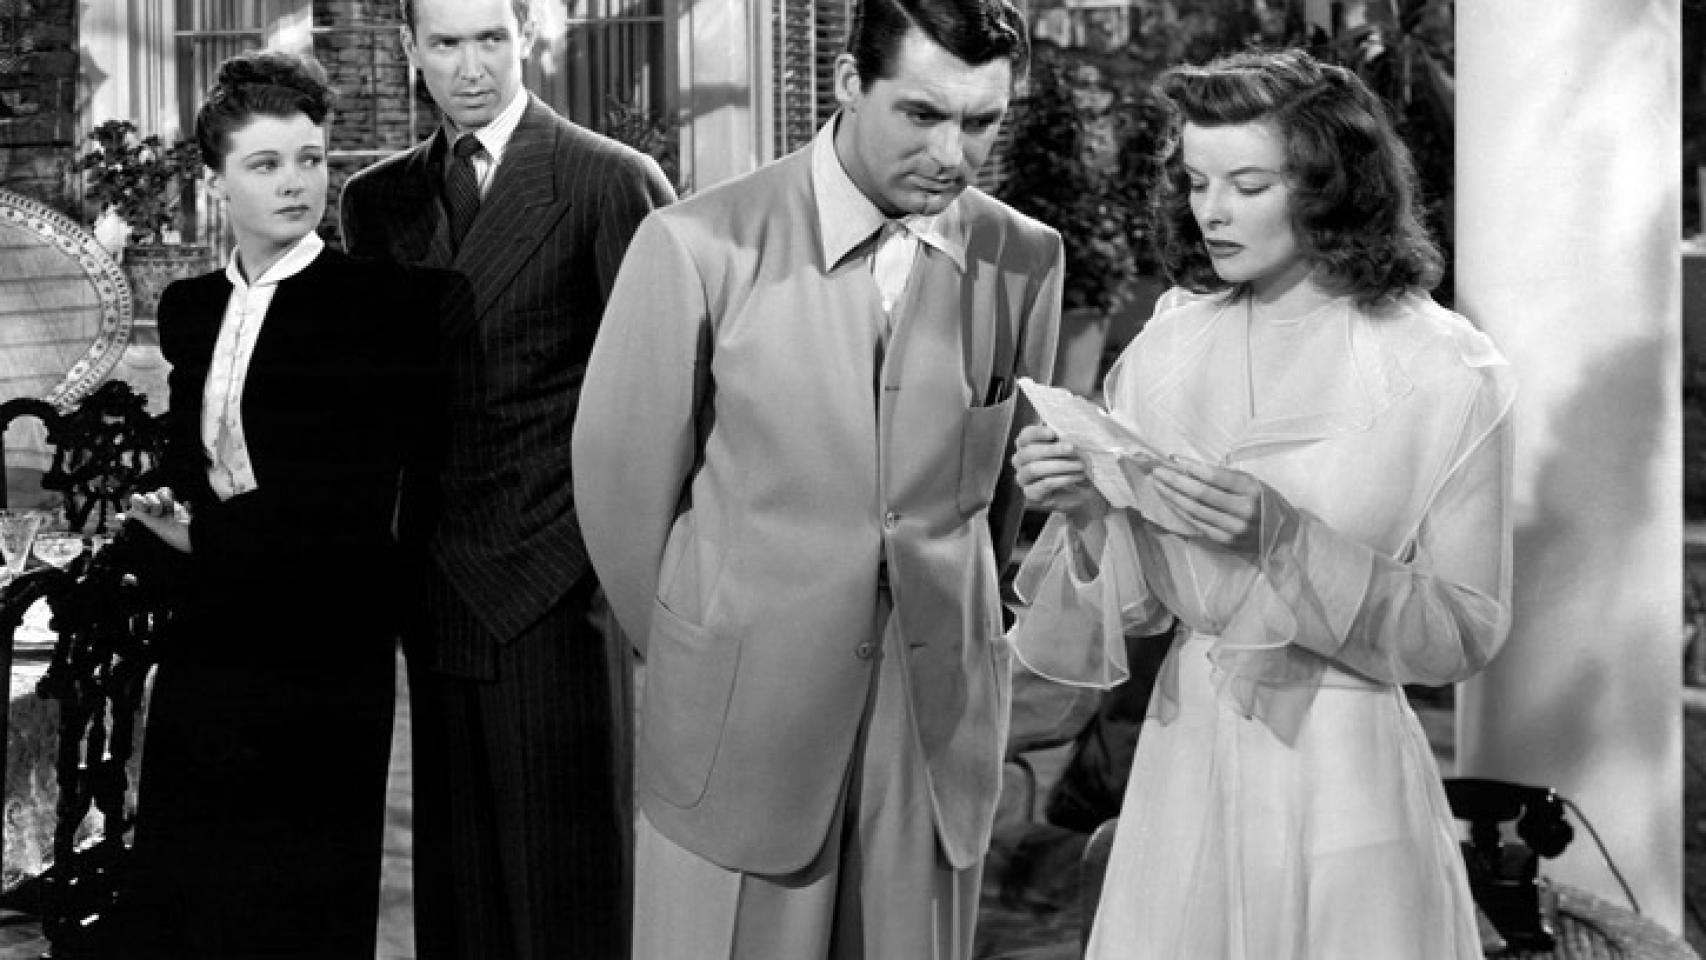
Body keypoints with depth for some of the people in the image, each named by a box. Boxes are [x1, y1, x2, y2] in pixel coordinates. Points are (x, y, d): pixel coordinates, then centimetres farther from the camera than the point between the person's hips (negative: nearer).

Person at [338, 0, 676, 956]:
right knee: (458, 867, 11)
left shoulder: (612, 182, -5)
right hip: (435, 586, 5)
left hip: (557, 588, -5)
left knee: (568, 875, 1)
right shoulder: (380, 199, 12)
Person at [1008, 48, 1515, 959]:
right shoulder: (1167, 348, 1)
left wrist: (1286, 539, -21)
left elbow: (1465, 632, -9)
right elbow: (1136, 601, 5)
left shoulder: (1441, 371, -10)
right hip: (1182, 756, 4)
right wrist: (1087, 513, -15)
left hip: (1342, 771, -3)